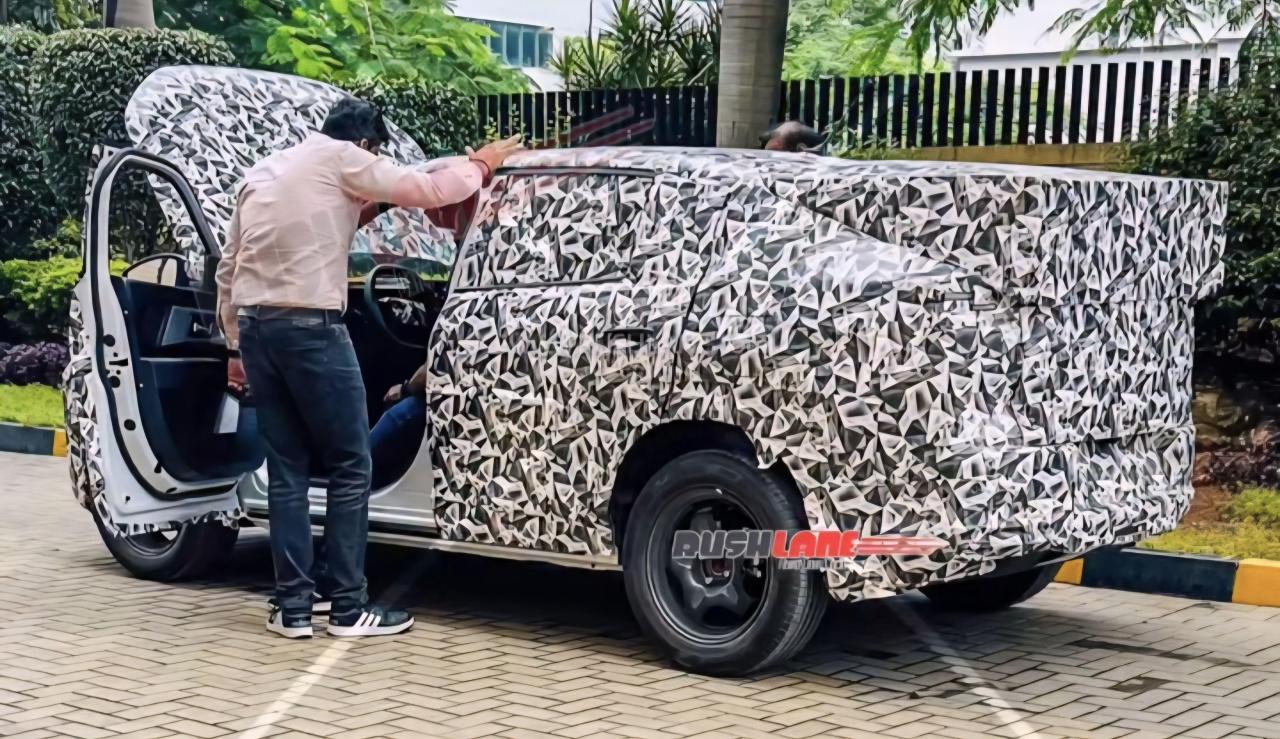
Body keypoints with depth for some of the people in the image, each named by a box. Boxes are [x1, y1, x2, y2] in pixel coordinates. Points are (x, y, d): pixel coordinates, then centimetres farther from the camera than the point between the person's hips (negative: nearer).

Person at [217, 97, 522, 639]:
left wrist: (236, 344, 28)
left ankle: (292, 606, 10)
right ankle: (349, 607, 3)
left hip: (256, 327, 8)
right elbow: (427, 191, 0)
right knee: (349, 467, 1)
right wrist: (481, 164, 18)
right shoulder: (341, 158, 1)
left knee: (287, 470, 11)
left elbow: (228, 269, 23)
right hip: (309, 327, -7)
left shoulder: (263, 172, 22)